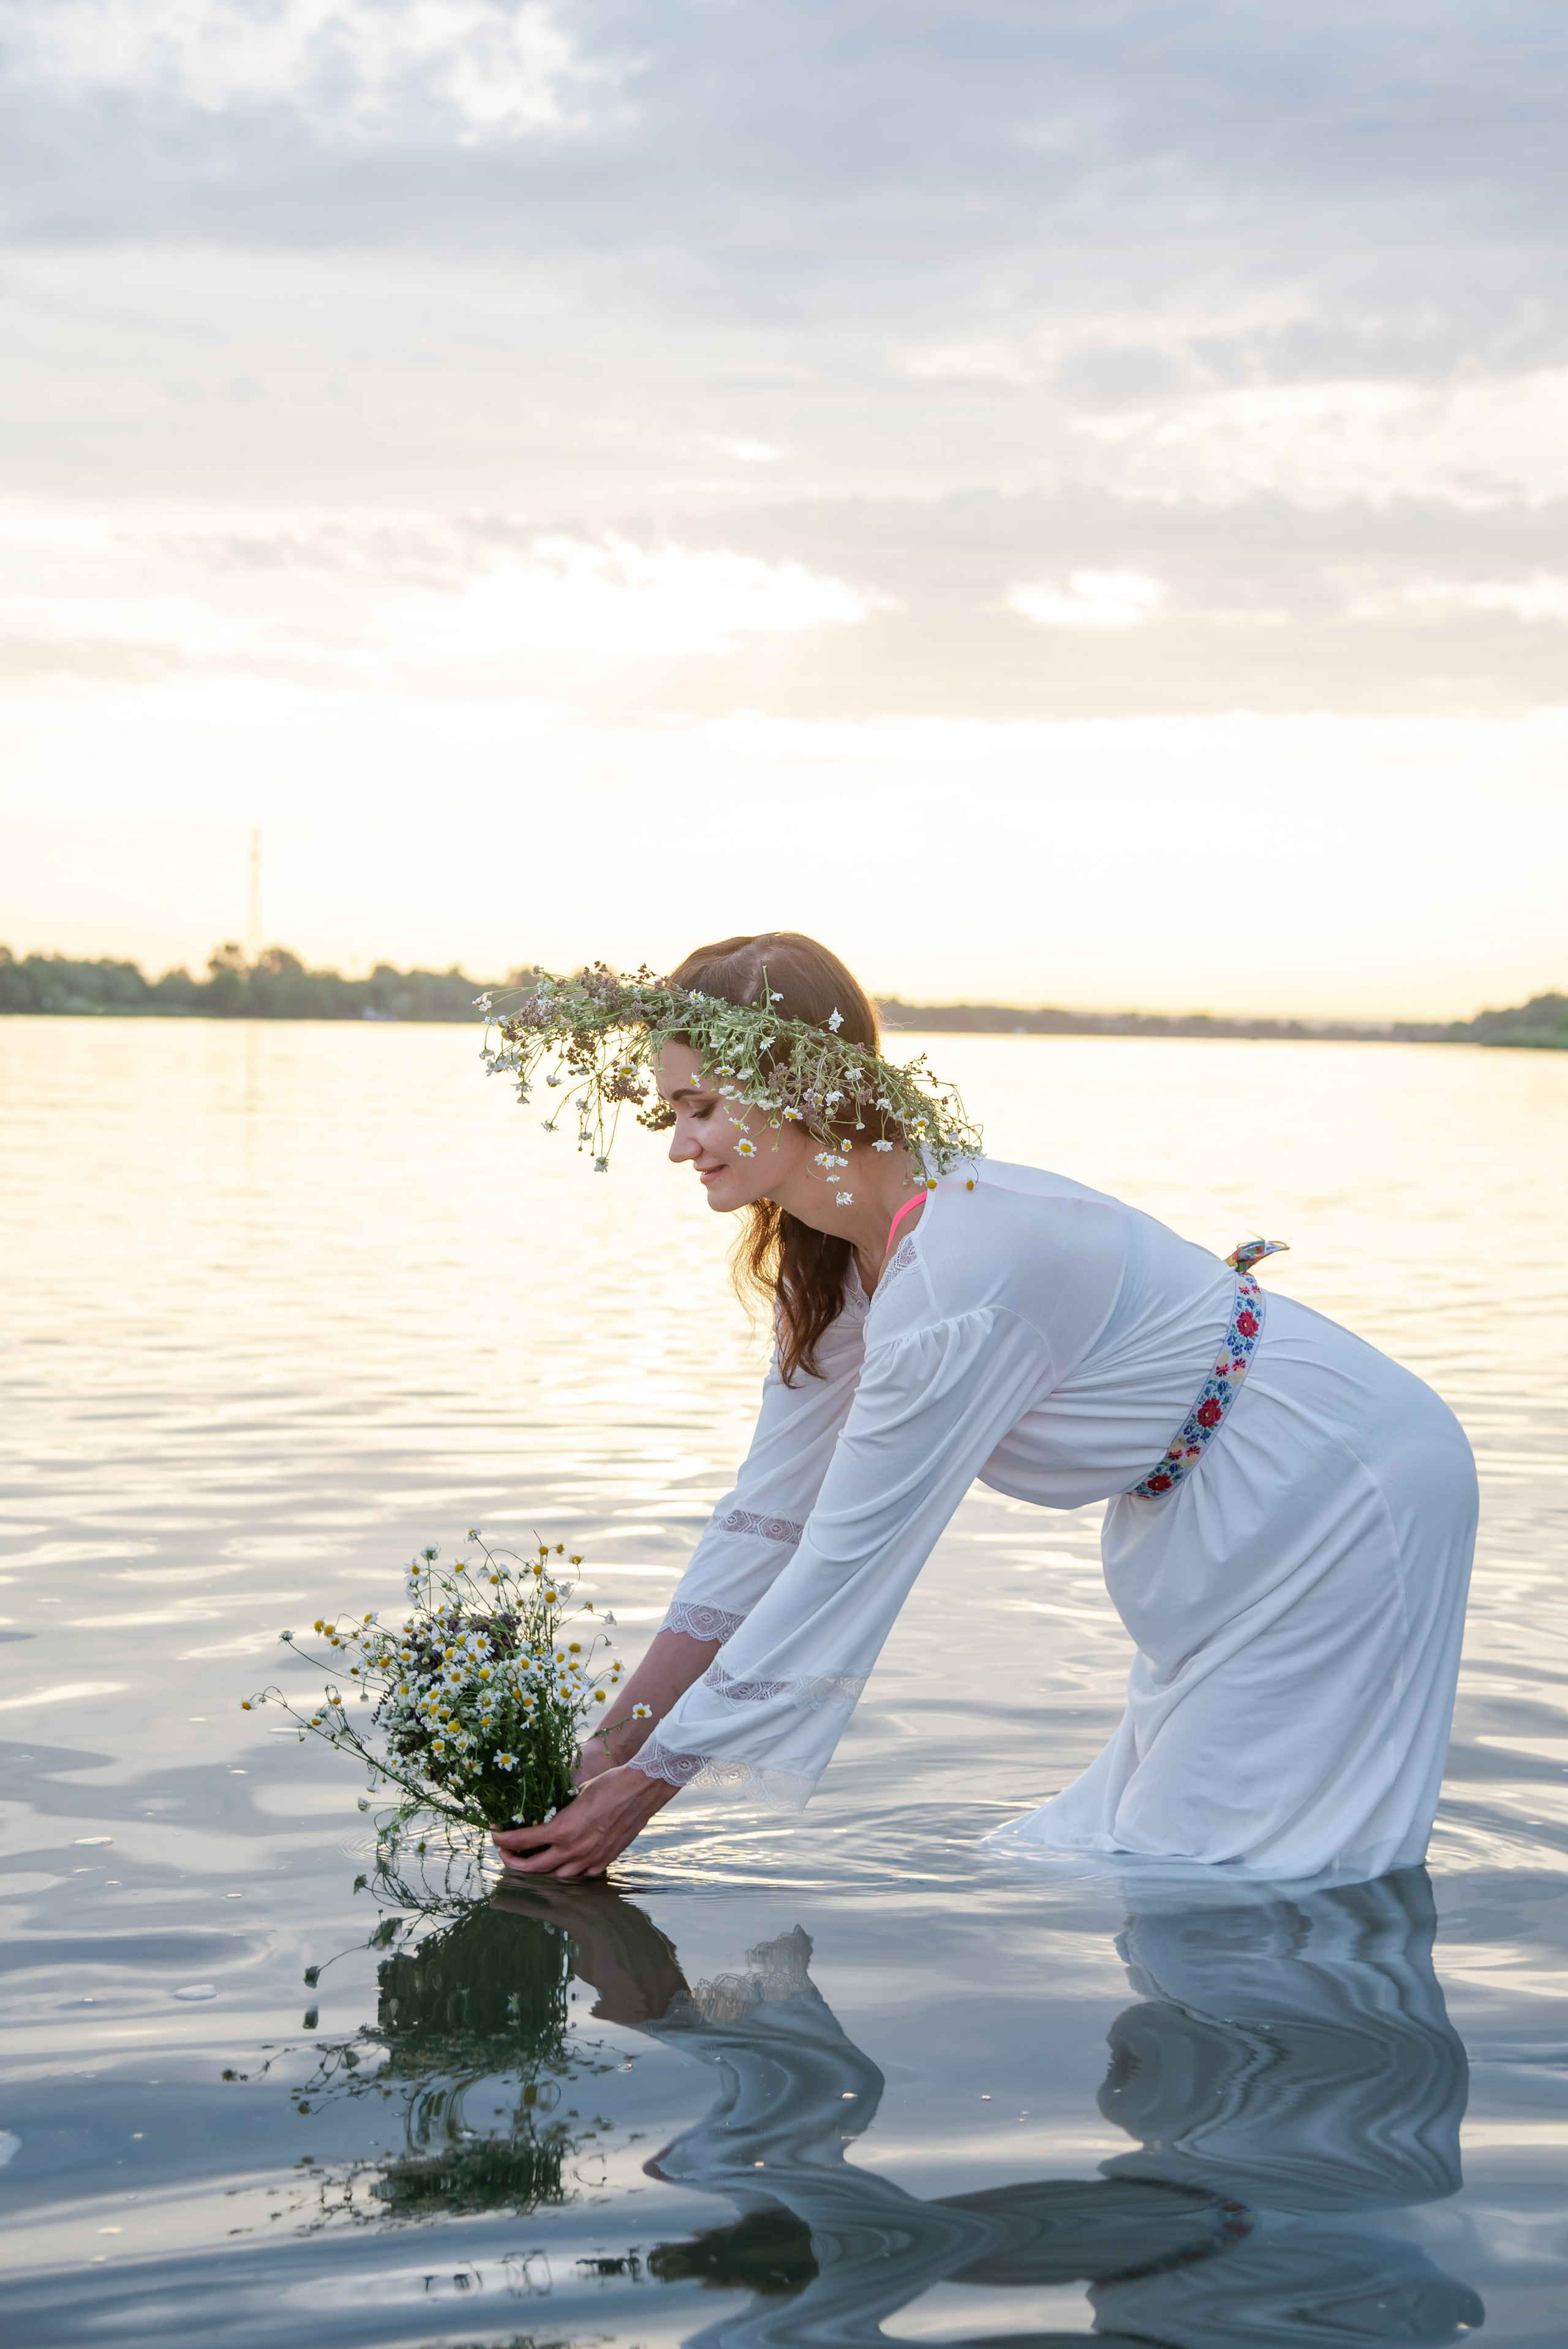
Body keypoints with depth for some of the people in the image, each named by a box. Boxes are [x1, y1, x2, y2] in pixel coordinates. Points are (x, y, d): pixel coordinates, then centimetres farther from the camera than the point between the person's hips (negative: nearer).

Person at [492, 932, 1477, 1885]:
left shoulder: (956, 1274, -32)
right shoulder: (831, 1256, -3)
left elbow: (844, 1569, -29)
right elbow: (766, 1518, 0)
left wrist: (646, 1784, -24)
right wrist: (613, 1747, -3)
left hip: (1340, 1496, -9)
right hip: (1221, 1510, 9)